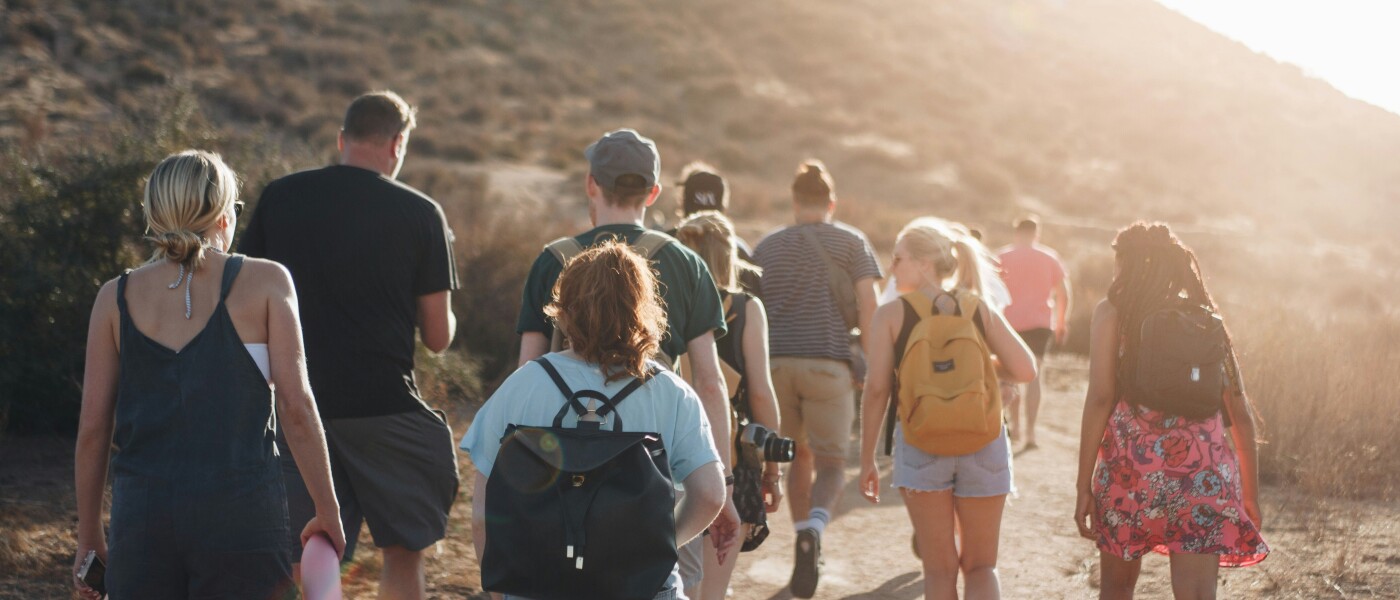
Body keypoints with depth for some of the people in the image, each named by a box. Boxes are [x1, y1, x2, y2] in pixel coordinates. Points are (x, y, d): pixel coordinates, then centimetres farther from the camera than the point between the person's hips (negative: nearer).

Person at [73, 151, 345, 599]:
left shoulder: (117, 298, 6)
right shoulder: (265, 282, 0)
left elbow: (93, 427, 6)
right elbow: (296, 406, -4)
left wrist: (89, 535, 15)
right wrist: (327, 509, 4)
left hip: (141, 517, 2)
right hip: (242, 515, -2)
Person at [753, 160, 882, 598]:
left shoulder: (767, 246, 14)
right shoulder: (851, 242, 5)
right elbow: (868, 306, -3)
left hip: (776, 363, 3)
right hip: (829, 365, -3)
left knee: (800, 457, 19)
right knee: (831, 463, 4)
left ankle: (807, 547, 20)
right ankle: (812, 531, -24)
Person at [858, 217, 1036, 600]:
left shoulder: (891, 315, -1)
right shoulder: (981, 310, 5)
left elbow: (877, 388, -6)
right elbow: (1025, 370, -1)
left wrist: (867, 460, 1)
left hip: (921, 446, -1)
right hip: (983, 442, 2)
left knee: (940, 569, 10)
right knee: (980, 567, 13)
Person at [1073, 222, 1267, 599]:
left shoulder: (1112, 313, 3)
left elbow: (1100, 398, -7)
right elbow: (1241, 415, 11)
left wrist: (1084, 485, -6)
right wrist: (1250, 496, 18)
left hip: (1132, 466, -2)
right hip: (1203, 469, 2)